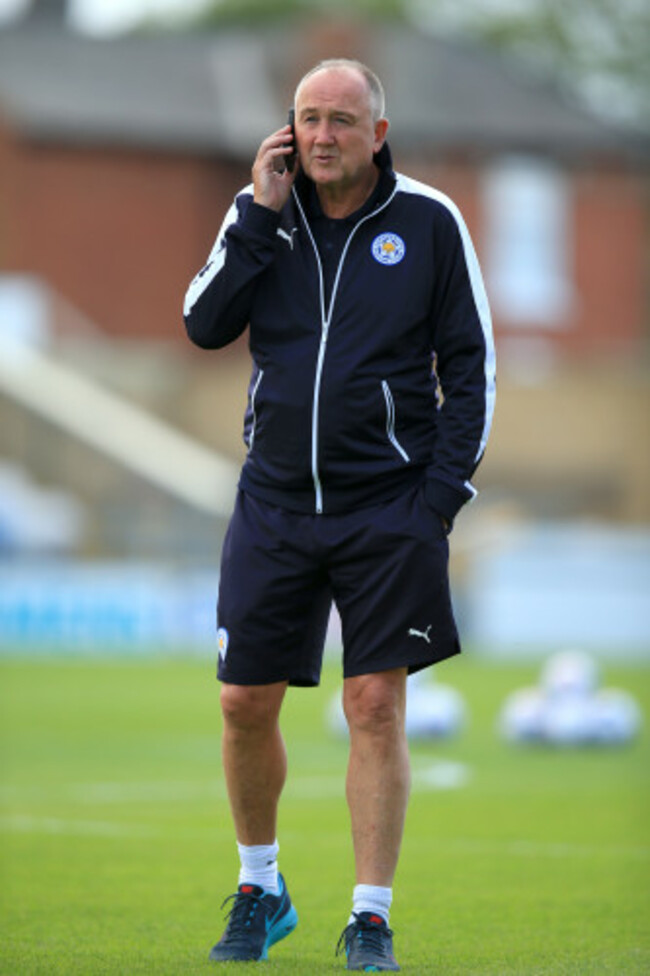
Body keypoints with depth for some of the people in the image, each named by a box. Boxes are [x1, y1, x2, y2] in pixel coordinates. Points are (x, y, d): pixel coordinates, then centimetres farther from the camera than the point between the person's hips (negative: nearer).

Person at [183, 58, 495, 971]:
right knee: (246, 705, 4)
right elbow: (205, 324, -6)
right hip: (274, 502, 3)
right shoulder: (263, 213, 5)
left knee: (376, 707, -6)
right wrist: (260, 214, -13)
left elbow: (471, 364, 1)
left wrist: (441, 493, -6)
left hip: (388, 507, -3)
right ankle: (260, 890, 25)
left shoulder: (429, 222, -2)